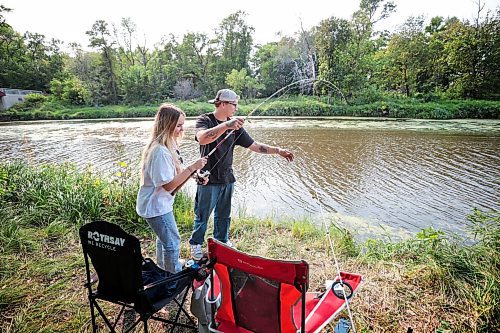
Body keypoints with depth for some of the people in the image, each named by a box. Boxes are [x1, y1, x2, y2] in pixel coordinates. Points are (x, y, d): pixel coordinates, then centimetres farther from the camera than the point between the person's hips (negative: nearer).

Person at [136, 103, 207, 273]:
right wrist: (192, 167, -28)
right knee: (172, 242, 0)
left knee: (164, 239, 25)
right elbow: (168, 184, -27)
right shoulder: (160, 151, -29)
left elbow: (174, 174, 11)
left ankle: (163, 273, 45)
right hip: (156, 205, -11)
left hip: (161, 202, 11)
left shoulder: (169, 145, 3)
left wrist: (193, 174, -4)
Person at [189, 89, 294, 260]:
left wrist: (278, 151, -3)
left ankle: (222, 240, 38)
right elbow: (202, 138, -32)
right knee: (202, 215, 9)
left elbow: (254, 145, 5)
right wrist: (225, 125, -44)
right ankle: (196, 243, 29)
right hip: (208, 179, -5)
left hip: (227, 178, 5)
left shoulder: (235, 125, 5)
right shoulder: (205, 120, -10)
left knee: (224, 215, 18)